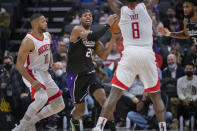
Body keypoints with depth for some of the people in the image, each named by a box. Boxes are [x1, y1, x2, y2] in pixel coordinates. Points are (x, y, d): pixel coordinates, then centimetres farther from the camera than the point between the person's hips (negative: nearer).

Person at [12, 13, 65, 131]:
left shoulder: (47, 36, 3)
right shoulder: (29, 41, -21)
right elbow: (19, 65, -22)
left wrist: (51, 62, 3)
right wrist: (32, 81, -31)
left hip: (45, 73, 8)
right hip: (33, 73, -8)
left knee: (59, 105, 8)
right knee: (42, 98, -35)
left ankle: (32, 121, 17)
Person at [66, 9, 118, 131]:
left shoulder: (94, 35, 11)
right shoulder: (77, 30, -11)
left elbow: (104, 56, 7)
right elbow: (91, 37, -31)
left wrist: (113, 39, -4)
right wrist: (108, 24, -27)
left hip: (90, 74, 5)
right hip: (75, 75, -5)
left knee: (103, 99, -18)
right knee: (80, 109, 5)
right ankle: (74, 121, 39)